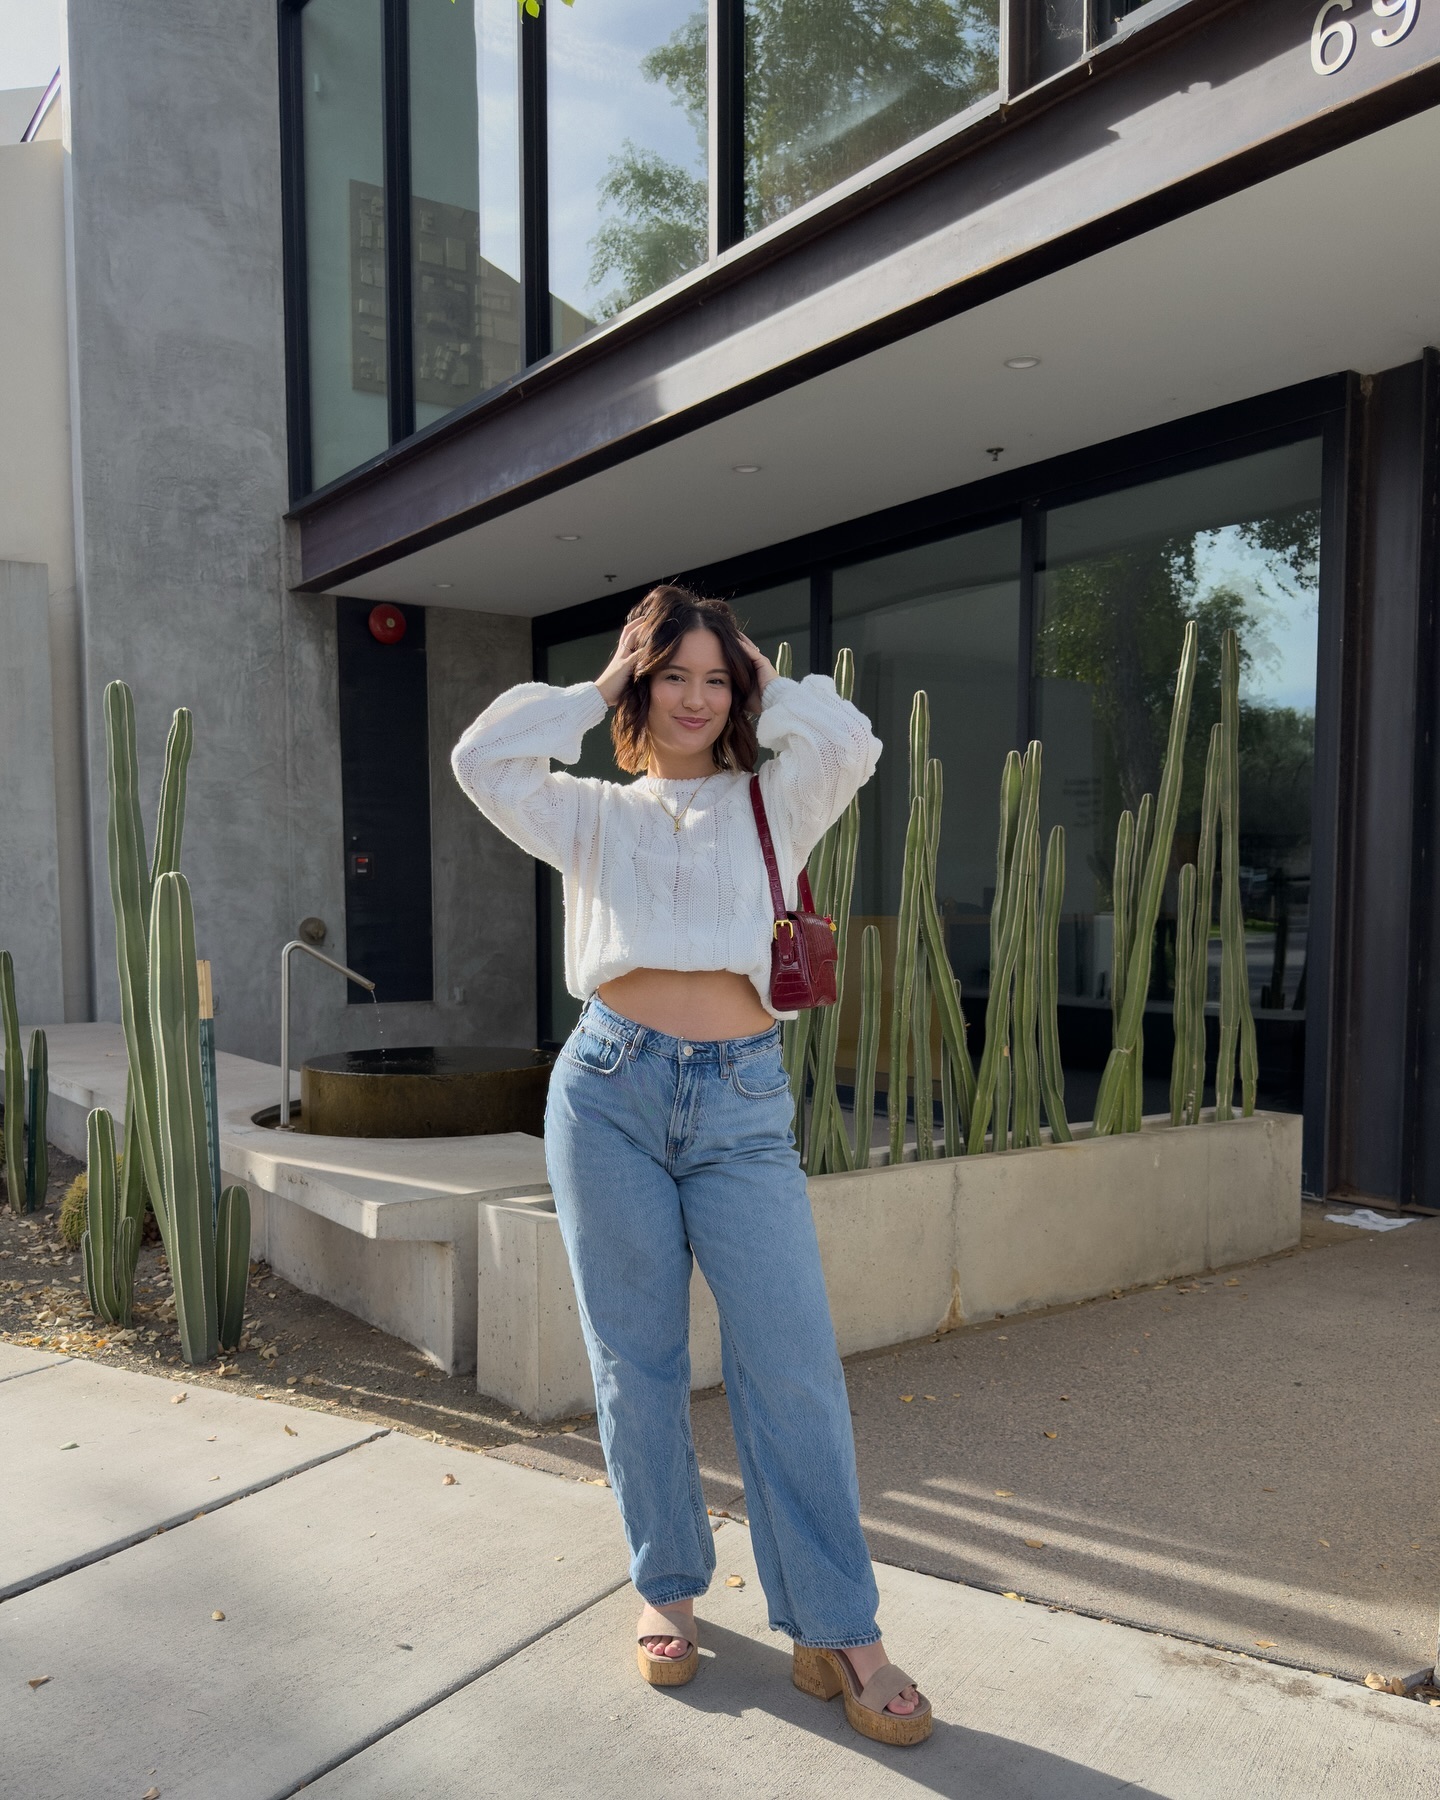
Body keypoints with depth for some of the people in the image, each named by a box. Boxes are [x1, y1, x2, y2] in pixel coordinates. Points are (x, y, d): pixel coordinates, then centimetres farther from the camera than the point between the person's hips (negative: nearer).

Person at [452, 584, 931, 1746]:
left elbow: (850, 745, -6)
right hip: (611, 1090, 1)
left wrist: (767, 685, 9)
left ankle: (836, 1633, 9)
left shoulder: (770, 807, 12)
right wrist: (596, 692, 9)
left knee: (794, 1363, -4)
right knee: (635, 1362, 8)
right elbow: (485, 759, 0)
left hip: (743, 1103, 0)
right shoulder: (595, 817, 14)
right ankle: (669, 1591, 27)